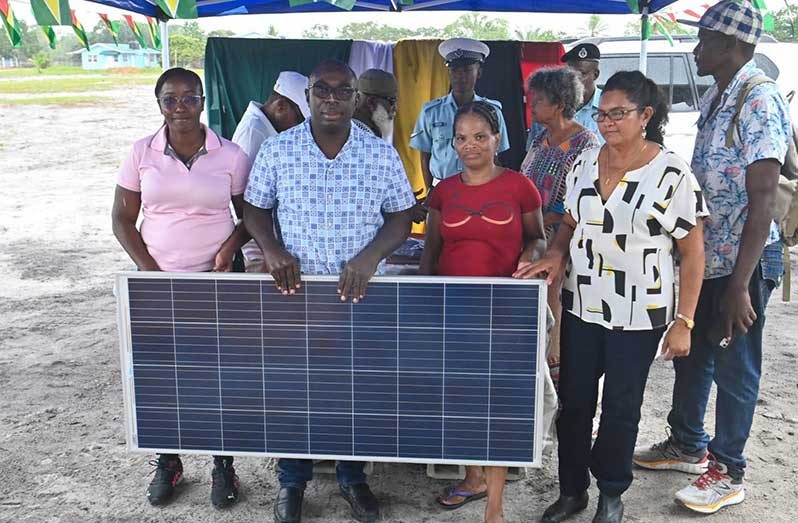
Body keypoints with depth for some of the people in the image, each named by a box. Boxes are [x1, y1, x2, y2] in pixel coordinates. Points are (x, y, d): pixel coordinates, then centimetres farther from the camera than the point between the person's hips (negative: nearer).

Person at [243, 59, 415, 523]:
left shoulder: (382, 155, -3)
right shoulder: (277, 150, -2)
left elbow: (401, 219, 0)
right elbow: (255, 209, 6)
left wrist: (370, 257, -17)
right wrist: (272, 250, -13)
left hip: (362, 293, 0)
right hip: (295, 291, 0)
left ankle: (353, 477, 36)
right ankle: (292, 481, 33)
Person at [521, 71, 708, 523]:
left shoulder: (673, 174, -11)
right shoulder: (585, 164, 3)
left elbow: (693, 253, -8)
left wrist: (683, 321, -10)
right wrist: (557, 254, -6)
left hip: (639, 315, -4)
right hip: (581, 305, 4)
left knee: (621, 407, 10)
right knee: (574, 402, 10)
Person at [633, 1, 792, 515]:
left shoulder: (761, 102, -18)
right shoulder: (714, 98, 9)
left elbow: (762, 198, -22)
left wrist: (740, 284, -24)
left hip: (744, 260, -8)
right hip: (704, 255, 9)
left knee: (734, 367, 6)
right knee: (690, 353, 19)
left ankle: (728, 471, 24)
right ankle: (687, 444, 38)